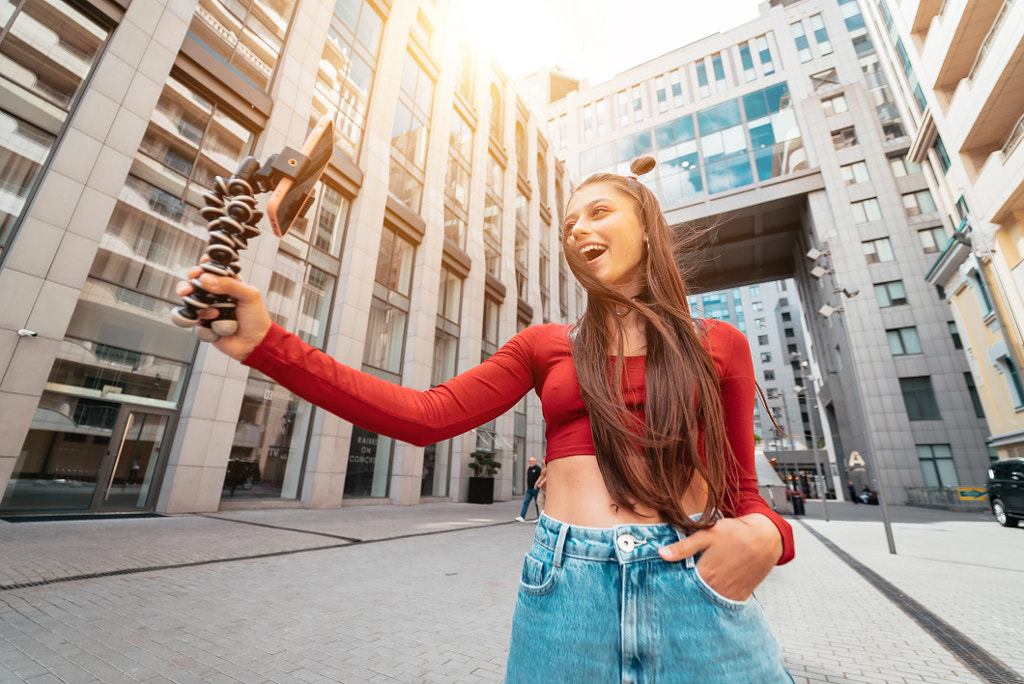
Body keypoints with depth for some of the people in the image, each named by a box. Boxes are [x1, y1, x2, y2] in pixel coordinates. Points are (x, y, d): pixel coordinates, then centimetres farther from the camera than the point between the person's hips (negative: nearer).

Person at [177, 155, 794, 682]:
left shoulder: (719, 345, 5)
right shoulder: (545, 346, 5)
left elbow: (740, 488, 9)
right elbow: (425, 416, -5)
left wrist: (764, 535, -15)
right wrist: (267, 343, -9)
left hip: (699, 588, 1)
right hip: (567, 586, 1)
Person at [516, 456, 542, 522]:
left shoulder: (537, 468, -7)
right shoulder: (529, 469, 15)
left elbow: (541, 476, -14)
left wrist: (536, 483, -25)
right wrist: (527, 486, 19)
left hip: (535, 488, -7)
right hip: (529, 489, 7)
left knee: (537, 503, 1)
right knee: (526, 502, 0)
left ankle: (539, 518, 12)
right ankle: (522, 517, -3)